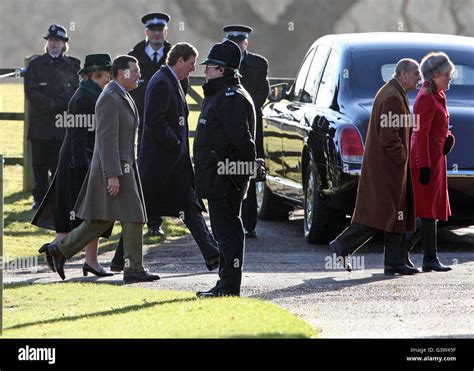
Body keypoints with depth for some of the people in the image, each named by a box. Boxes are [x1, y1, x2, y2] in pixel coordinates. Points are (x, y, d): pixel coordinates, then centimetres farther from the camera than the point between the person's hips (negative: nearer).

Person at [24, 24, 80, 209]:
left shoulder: (73, 65, 10)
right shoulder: (36, 64, 9)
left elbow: (76, 91, 0)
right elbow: (31, 91, -1)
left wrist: (56, 105, -12)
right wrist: (52, 104, -11)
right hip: (40, 123, 1)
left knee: (60, 163, -5)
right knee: (40, 164, 1)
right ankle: (40, 198, 7)